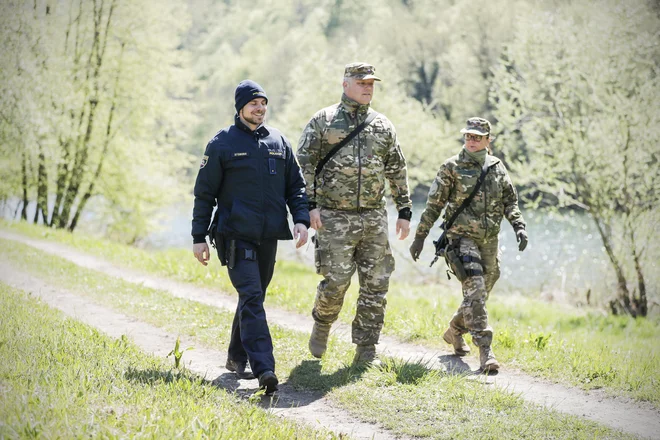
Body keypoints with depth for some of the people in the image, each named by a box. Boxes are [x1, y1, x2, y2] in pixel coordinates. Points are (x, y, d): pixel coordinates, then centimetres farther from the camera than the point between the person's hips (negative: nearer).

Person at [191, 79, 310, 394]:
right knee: (251, 298, -15)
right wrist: (199, 237, -2)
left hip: (269, 237, 5)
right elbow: (204, 193, 1)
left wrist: (301, 219, 0)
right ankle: (264, 368, -23)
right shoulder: (222, 143, -1)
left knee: (253, 298, 13)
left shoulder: (279, 142, 11)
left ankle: (237, 357, 29)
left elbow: (296, 185, 16)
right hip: (236, 235, -5)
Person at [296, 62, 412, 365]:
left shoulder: (383, 126, 12)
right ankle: (321, 326, 21)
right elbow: (304, 164, -2)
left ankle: (366, 350, 10)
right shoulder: (323, 121, 1)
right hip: (335, 217, -4)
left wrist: (404, 211, 11)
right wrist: (309, 205, -11)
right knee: (336, 281, -8)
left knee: (376, 284, 1)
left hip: (374, 217, 4)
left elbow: (397, 171, 16)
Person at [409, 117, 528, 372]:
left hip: (489, 242, 5)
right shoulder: (452, 167, -3)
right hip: (462, 238, -5)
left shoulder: (497, 167, 9)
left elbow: (510, 201, 16)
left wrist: (519, 226, 0)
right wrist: (420, 236, 0)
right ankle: (484, 350, -22)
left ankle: (455, 331, 37)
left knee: (480, 295, 12)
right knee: (475, 290, -19)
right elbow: (434, 205, 0)